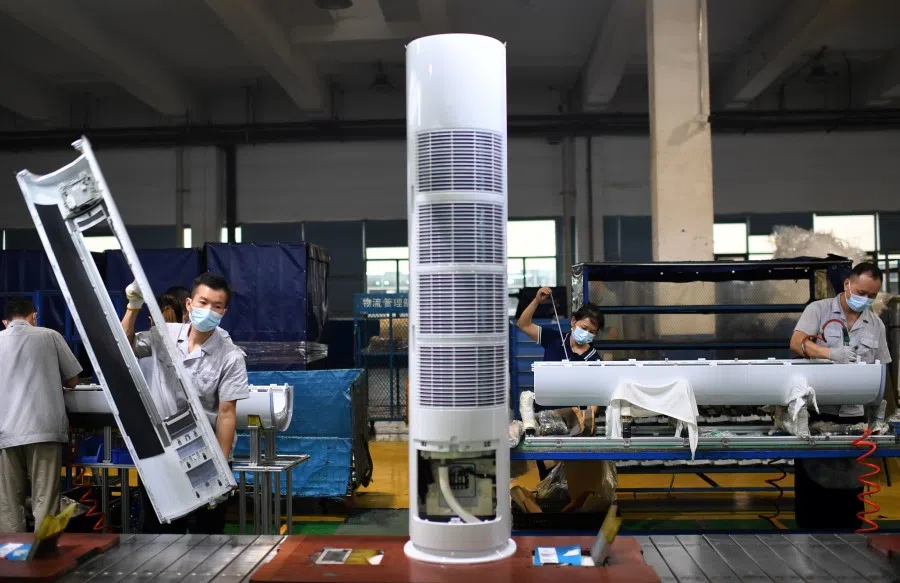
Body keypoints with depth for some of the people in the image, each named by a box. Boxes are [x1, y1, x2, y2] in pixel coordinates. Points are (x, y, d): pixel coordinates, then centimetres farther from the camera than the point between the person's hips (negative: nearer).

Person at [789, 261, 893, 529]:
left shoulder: (876, 325, 9)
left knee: (849, 488, 11)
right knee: (811, 486, 6)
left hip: (853, 415, 4)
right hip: (815, 410, -3)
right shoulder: (818, 310, -4)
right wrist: (830, 353, -35)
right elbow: (796, 342, -18)